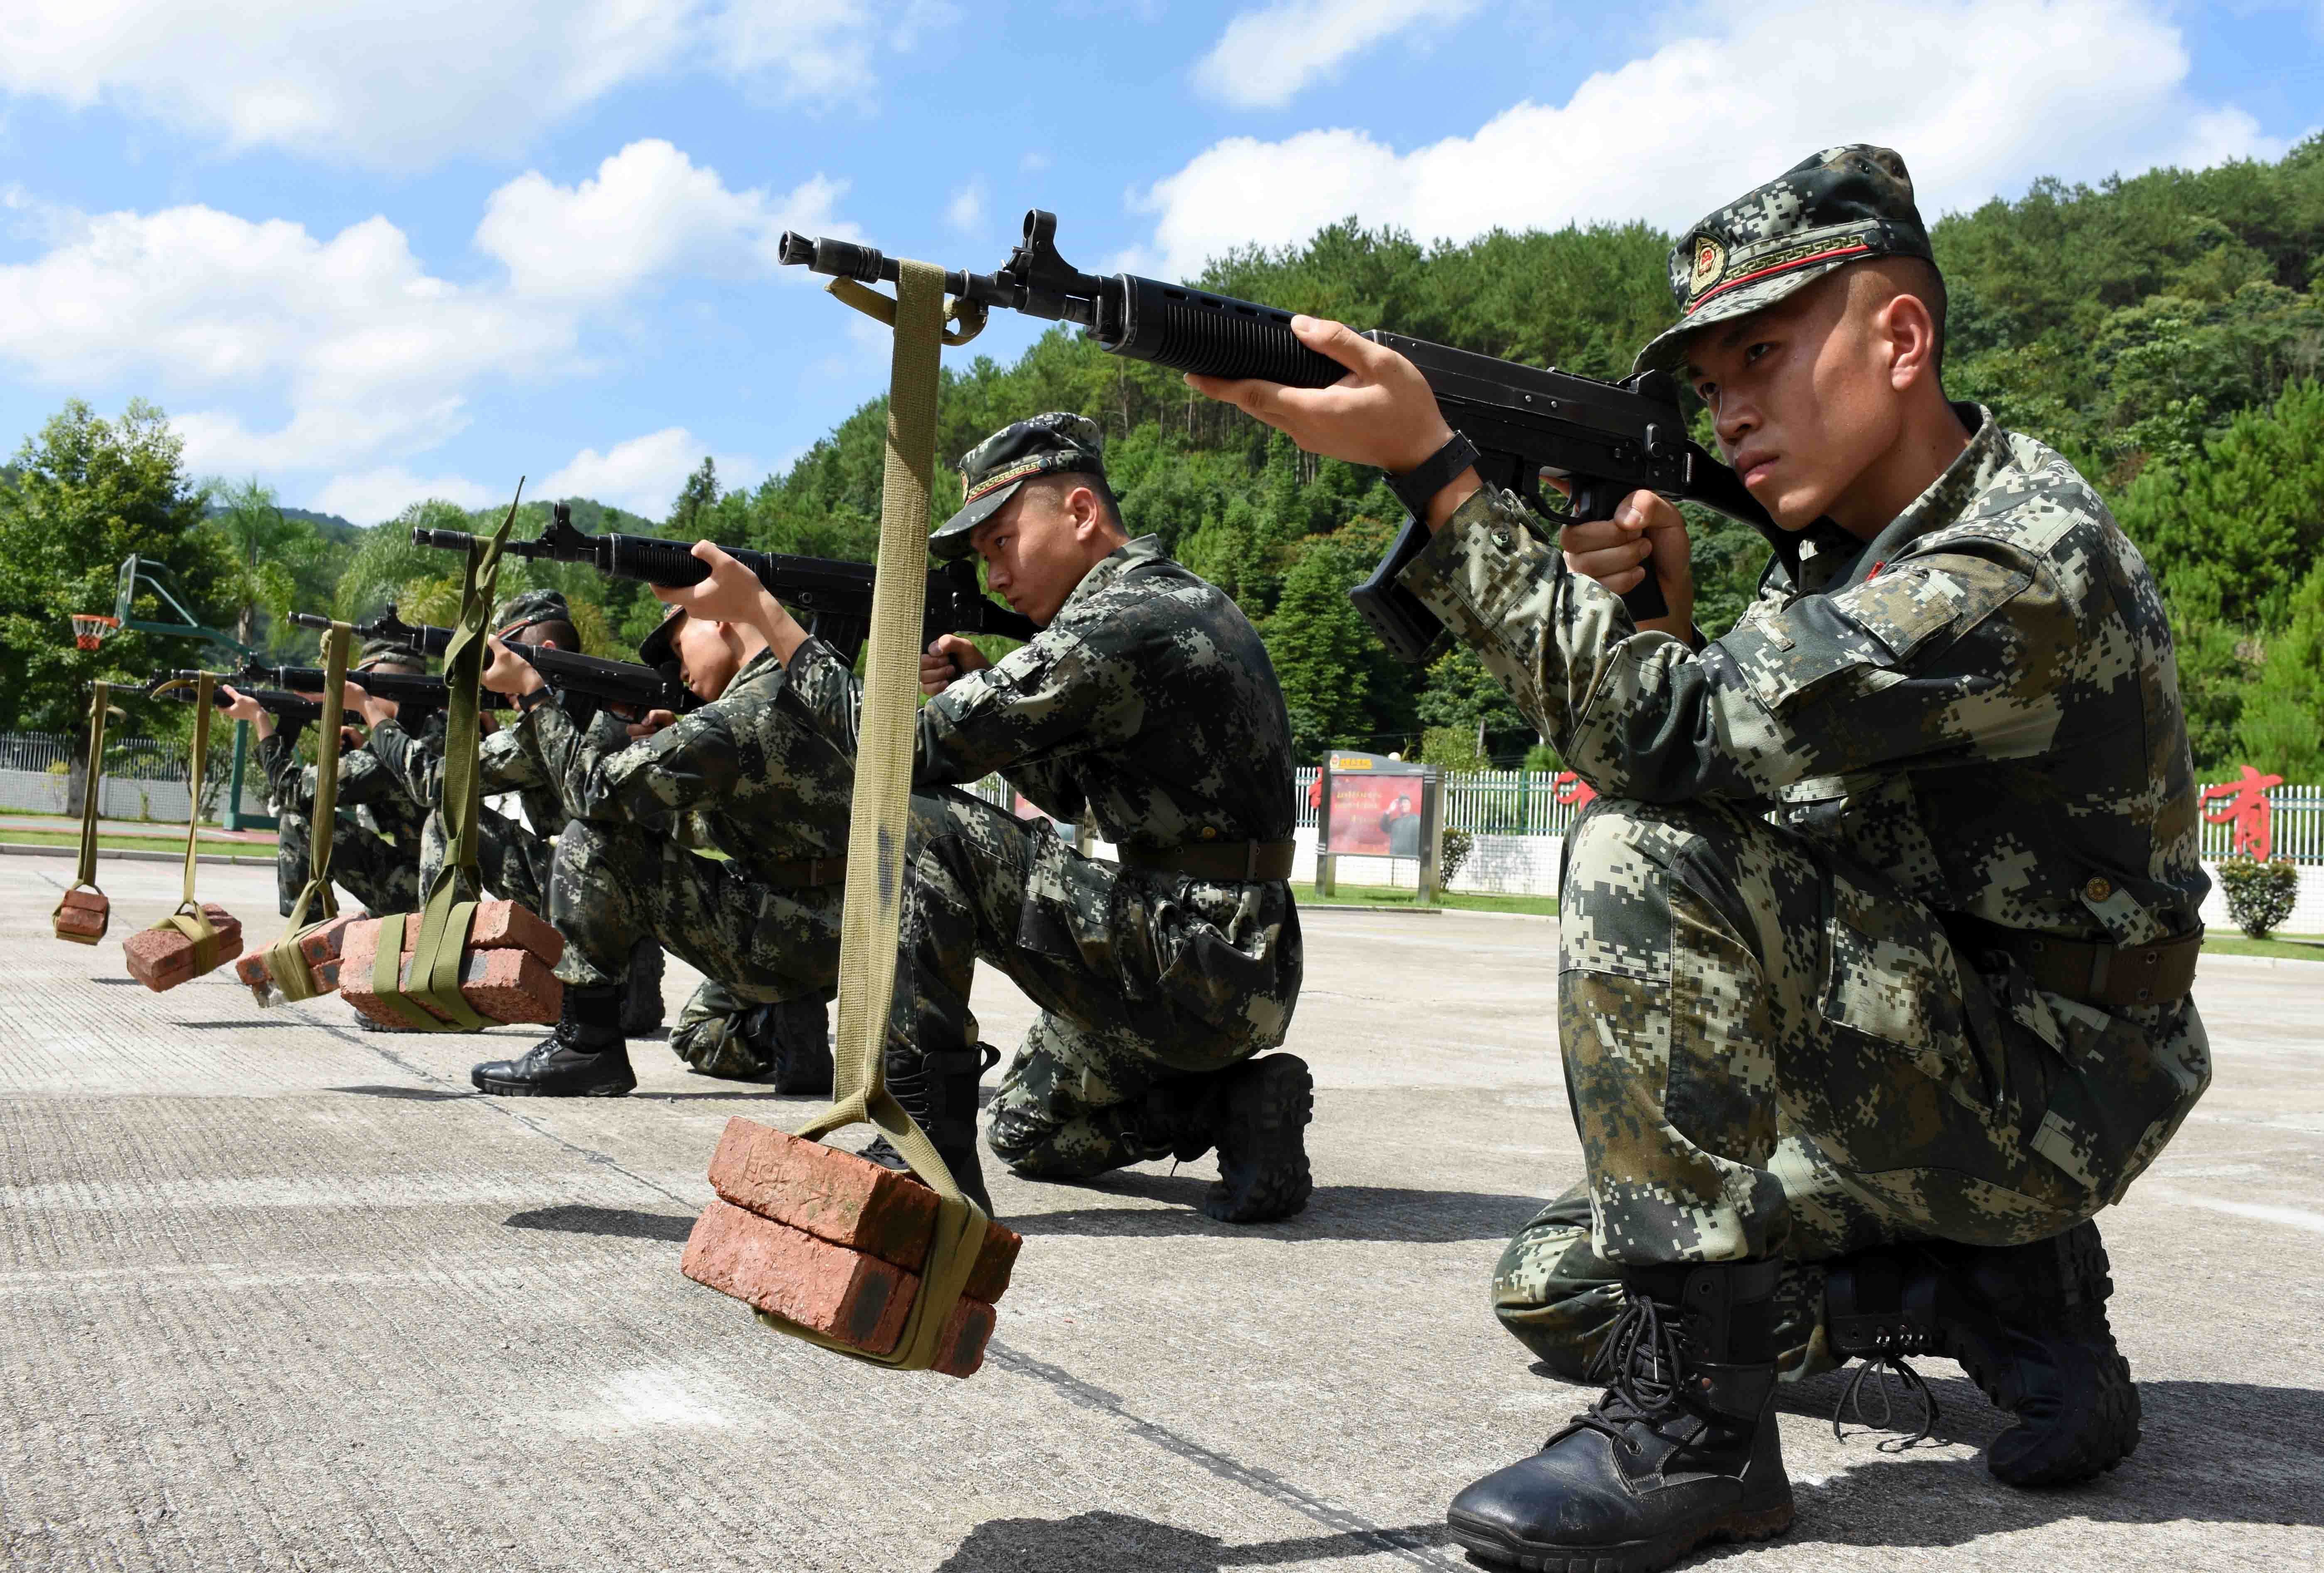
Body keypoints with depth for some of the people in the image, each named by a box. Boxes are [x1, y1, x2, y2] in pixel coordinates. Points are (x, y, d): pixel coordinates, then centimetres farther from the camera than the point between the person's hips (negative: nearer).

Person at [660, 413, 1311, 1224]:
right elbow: (1069, 790, 20)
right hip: (1246, 980, 10)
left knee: (914, 828, -18)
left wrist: (759, 608, -9)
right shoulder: (1186, 601, 14)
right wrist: (983, 689, 3)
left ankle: (925, 1147, -15)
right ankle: (1238, 1102, 11)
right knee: (1027, 1134, 28)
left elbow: (911, 753, -16)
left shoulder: (1115, 627, -18)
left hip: (1194, 968, -10)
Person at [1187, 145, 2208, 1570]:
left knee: (1645, 866, -29)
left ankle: (1692, 1422, -23)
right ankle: (2012, 1292, 8)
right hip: (1914, 1051, 9)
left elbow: (1669, 738, -32)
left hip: (2044, 1083, -9)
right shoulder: (1849, 544, 6)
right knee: (1556, 1294, 9)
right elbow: (1728, 769, 6)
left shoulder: (2020, 565, -24)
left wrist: (1428, 462, -33)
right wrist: (1655, 614, -14)